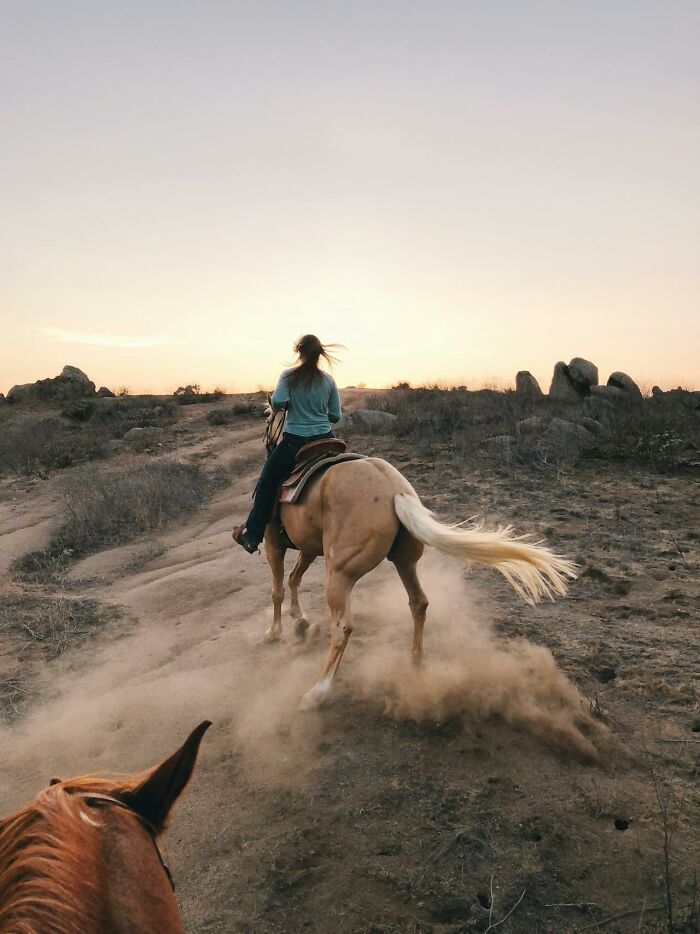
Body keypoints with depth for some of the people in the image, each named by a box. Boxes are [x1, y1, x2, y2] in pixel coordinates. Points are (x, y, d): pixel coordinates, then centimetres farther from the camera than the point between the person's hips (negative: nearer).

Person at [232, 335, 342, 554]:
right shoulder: (328, 380, 2)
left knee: (266, 484, 10)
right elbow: (335, 416, 4)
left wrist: (277, 407, 4)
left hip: (294, 442, -2)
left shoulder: (289, 376, -6)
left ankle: (252, 536, 13)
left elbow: (277, 402, -19)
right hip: (325, 441, 3)